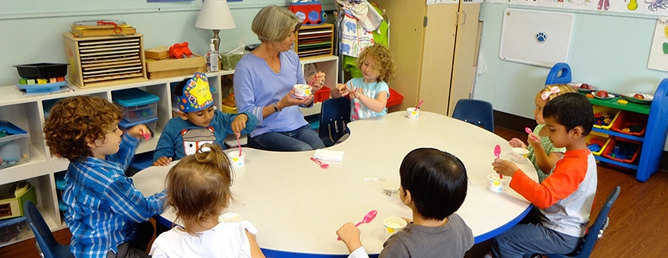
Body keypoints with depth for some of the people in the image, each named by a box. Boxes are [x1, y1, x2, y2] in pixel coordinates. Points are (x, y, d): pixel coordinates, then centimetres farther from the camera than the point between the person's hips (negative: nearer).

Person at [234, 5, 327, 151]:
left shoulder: (292, 57, 8)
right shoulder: (245, 67, -10)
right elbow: (246, 114, -10)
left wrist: (311, 89, -6)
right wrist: (280, 105, -21)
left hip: (298, 126, 5)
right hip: (265, 132, -5)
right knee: (304, 151, -31)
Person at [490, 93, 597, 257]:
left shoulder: (573, 167, -28)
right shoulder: (584, 155, 4)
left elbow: (543, 197, -37)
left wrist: (514, 173, -36)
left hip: (561, 236, -10)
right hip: (562, 223, 10)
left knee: (501, 240, -13)